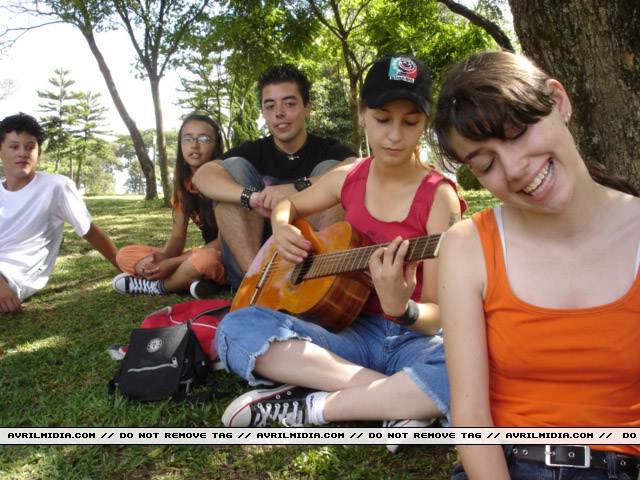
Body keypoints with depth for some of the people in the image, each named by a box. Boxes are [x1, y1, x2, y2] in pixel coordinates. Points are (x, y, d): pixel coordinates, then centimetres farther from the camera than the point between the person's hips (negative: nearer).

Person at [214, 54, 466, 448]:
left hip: (413, 338, -3)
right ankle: (394, 398, -22)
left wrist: (401, 308, -33)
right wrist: (281, 227, 1)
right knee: (238, 327, -22)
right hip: (354, 331, 4)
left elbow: (437, 316, -10)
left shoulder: (439, 197, -8)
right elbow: (290, 205, 25)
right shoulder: (349, 178, 5)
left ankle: (307, 407, -22)